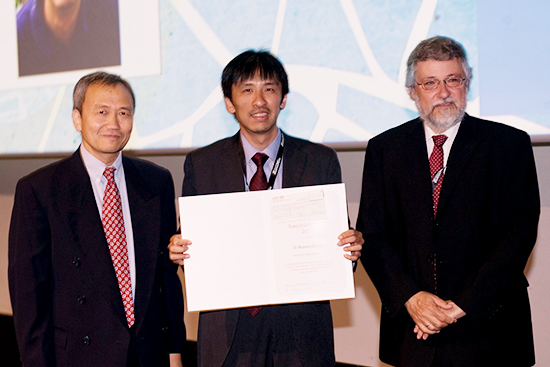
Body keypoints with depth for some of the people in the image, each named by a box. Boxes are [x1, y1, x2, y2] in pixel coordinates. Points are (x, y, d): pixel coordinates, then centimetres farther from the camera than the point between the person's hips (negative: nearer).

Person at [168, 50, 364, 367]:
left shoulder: (321, 160, 4)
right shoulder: (200, 165, 4)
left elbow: (338, 237, 6)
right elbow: (190, 240, 7)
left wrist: (350, 248, -15)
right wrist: (180, 251, -14)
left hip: (302, 327, 0)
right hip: (228, 329, 0)